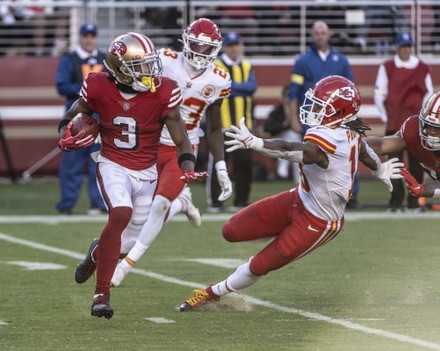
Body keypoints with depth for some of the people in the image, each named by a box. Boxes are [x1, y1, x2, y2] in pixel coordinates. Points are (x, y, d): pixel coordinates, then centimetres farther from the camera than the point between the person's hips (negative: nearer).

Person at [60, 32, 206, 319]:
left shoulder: (162, 93, -13)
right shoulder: (99, 88, -12)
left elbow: (181, 139, -7)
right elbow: (73, 115, 7)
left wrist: (189, 168, -25)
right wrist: (66, 136, -16)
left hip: (146, 172, 2)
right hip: (113, 164, -2)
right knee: (121, 213, -31)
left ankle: (98, 252, 47)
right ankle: (102, 294, -23)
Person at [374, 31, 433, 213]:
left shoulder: (422, 68, 6)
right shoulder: (387, 67, 3)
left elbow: (428, 94, 10)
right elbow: (379, 94, 2)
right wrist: (386, 117, -2)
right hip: (394, 123, -1)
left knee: (416, 163, 2)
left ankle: (413, 201, 10)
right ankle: (395, 202, -1)